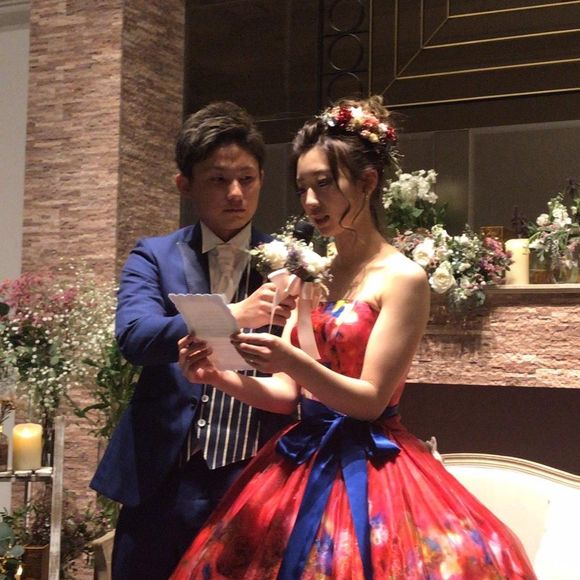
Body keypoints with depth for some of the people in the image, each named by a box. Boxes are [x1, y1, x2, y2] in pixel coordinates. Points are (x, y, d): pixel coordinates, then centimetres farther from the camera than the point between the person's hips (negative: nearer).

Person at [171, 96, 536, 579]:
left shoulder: (403, 278, -10)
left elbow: (371, 399, -15)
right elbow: (287, 392, 5)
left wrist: (293, 361, -29)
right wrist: (222, 376, -13)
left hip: (367, 472, -6)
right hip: (302, 464, 6)